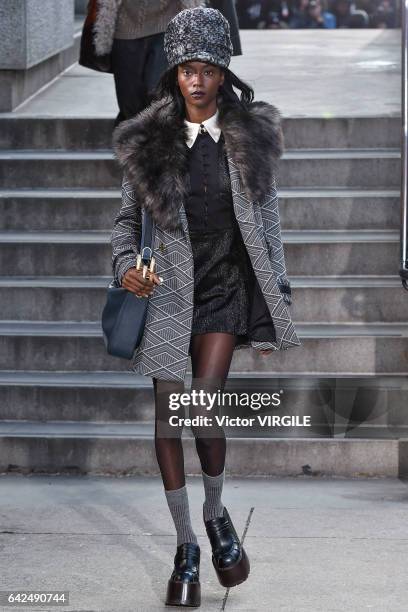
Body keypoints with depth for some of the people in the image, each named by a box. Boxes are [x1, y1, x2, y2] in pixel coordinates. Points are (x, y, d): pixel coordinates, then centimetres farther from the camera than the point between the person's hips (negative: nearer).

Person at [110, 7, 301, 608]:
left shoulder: (250, 136, 0)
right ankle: (186, 547, 17)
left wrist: (273, 307, 4)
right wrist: (126, 265, -14)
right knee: (169, 419, 4)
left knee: (203, 412, -12)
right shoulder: (148, 142, -1)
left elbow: (267, 220, 5)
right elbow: (127, 216, 7)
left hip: (226, 289, -1)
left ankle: (216, 514, 17)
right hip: (168, 290, 1)